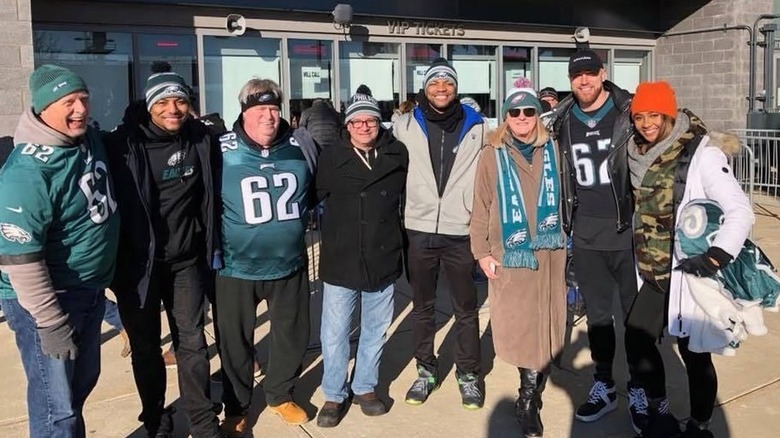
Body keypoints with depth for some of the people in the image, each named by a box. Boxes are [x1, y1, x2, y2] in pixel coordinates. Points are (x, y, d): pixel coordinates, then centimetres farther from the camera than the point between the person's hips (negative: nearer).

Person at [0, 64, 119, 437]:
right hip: (46, 299, -8)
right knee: (57, 406, 3)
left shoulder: (90, 139, 0)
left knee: (82, 383, 23)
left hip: (90, 291, 8)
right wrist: (51, 323, -22)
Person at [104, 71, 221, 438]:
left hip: (186, 260, 2)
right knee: (146, 345, 14)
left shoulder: (200, 139, -3)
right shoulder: (122, 144, -12)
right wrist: (114, 258, -9)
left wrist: (209, 248, 7)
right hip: (137, 263, -2)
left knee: (192, 341, 10)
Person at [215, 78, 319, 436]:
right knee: (235, 340, 12)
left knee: (292, 334, 16)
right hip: (237, 267, -2)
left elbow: (319, 191, 14)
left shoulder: (301, 146, -3)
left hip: (290, 264, 3)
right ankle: (236, 408, 33)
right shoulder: (221, 151, -10)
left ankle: (280, 395, 40)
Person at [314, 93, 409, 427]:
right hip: (340, 260, -1)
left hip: (383, 259, 2)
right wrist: (333, 232, 3)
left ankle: (365, 388, 33)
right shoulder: (330, 158, -3)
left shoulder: (398, 155, 0)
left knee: (375, 330, 15)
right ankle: (334, 395, 24)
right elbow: (314, 198, 3)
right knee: (335, 333, 6)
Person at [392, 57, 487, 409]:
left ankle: (468, 373, 23)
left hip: (461, 229, -1)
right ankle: (426, 370, 27)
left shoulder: (476, 126, 3)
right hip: (419, 228, 1)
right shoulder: (406, 125, 3)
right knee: (422, 306, 12)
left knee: (466, 307, 8)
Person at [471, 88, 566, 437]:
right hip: (509, 252, -2)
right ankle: (531, 398, 15)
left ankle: (529, 399, 18)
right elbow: (481, 208, 1)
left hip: (549, 251, 2)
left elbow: (565, 197, 11)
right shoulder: (492, 156, 1)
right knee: (519, 325, -1)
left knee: (545, 323, 5)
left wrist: (569, 239, 8)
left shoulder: (553, 150, 8)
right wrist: (482, 251, -3)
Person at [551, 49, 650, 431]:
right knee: (597, 314, 14)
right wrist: (566, 221, 12)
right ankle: (603, 386, 29)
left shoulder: (629, 113, -5)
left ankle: (639, 391, 24)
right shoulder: (563, 122, 5)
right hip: (586, 237, 3)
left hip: (628, 233, -3)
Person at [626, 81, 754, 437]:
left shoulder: (702, 154, -15)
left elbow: (741, 212, -20)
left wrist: (715, 257, -29)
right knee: (637, 338, 14)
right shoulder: (640, 154, 4)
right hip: (654, 274, 7)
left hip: (689, 274, -7)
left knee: (694, 353, 4)